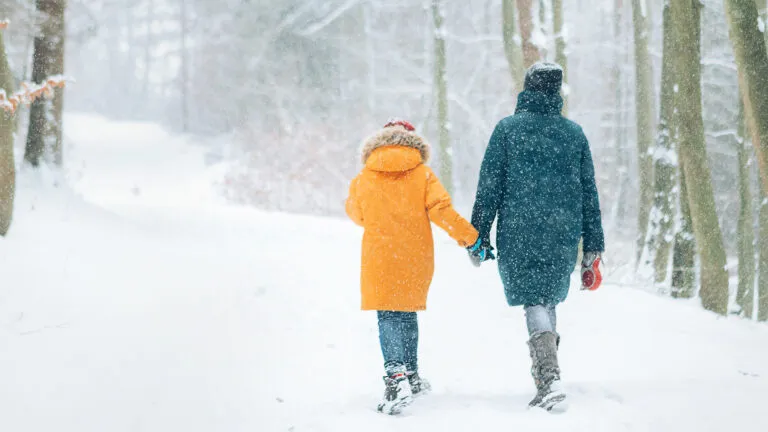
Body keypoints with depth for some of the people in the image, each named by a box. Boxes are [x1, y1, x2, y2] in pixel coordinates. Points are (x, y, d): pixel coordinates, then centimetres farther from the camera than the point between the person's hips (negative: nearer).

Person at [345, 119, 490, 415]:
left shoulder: (363, 180, 0)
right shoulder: (422, 175, -1)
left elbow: (356, 214, 17)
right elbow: (441, 211, -10)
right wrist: (470, 237, -4)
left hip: (380, 260, -2)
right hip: (417, 260, 2)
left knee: (388, 317, -3)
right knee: (407, 313, 19)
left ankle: (396, 376, -24)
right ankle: (411, 376, 28)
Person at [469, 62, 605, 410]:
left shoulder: (507, 129, -1)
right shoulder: (574, 133, 7)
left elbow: (489, 188, -3)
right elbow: (589, 193, 10)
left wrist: (479, 235, 3)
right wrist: (593, 248, 15)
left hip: (518, 235, -3)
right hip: (563, 237, 3)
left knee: (535, 303, -4)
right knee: (549, 300, 19)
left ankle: (550, 379, -21)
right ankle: (544, 370, 19)